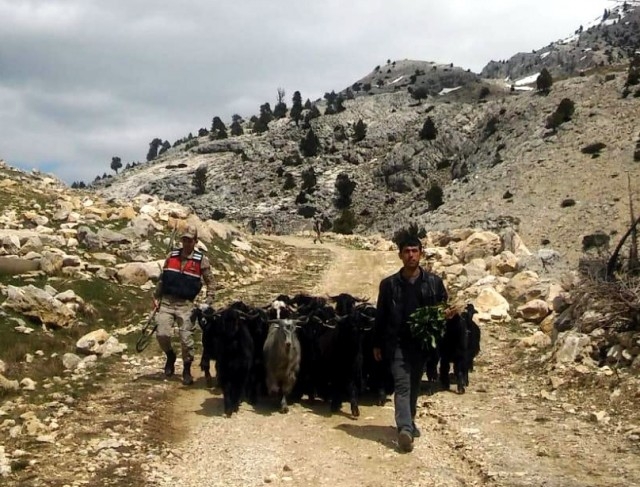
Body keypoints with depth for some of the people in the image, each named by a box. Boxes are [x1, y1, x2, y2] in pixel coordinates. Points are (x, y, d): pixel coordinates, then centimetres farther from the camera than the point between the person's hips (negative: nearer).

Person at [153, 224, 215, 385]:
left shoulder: (201, 260, -1)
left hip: (186, 305, -2)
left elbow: (210, 283, 4)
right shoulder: (172, 256, 7)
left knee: (186, 339, -2)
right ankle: (170, 356, 21)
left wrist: (208, 303, -4)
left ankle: (187, 370, 15)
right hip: (167, 302, 2)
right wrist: (156, 297, 11)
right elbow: (162, 278, 15)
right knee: (162, 334, -9)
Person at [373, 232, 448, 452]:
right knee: (402, 385, -12)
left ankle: (408, 422, 31)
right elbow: (380, 316, 6)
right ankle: (405, 428, -21)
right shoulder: (389, 284, 0)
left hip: (422, 342, 2)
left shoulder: (434, 282, 2)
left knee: (414, 385, 14)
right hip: (397, 343, -2)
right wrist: (377, 344, 6)